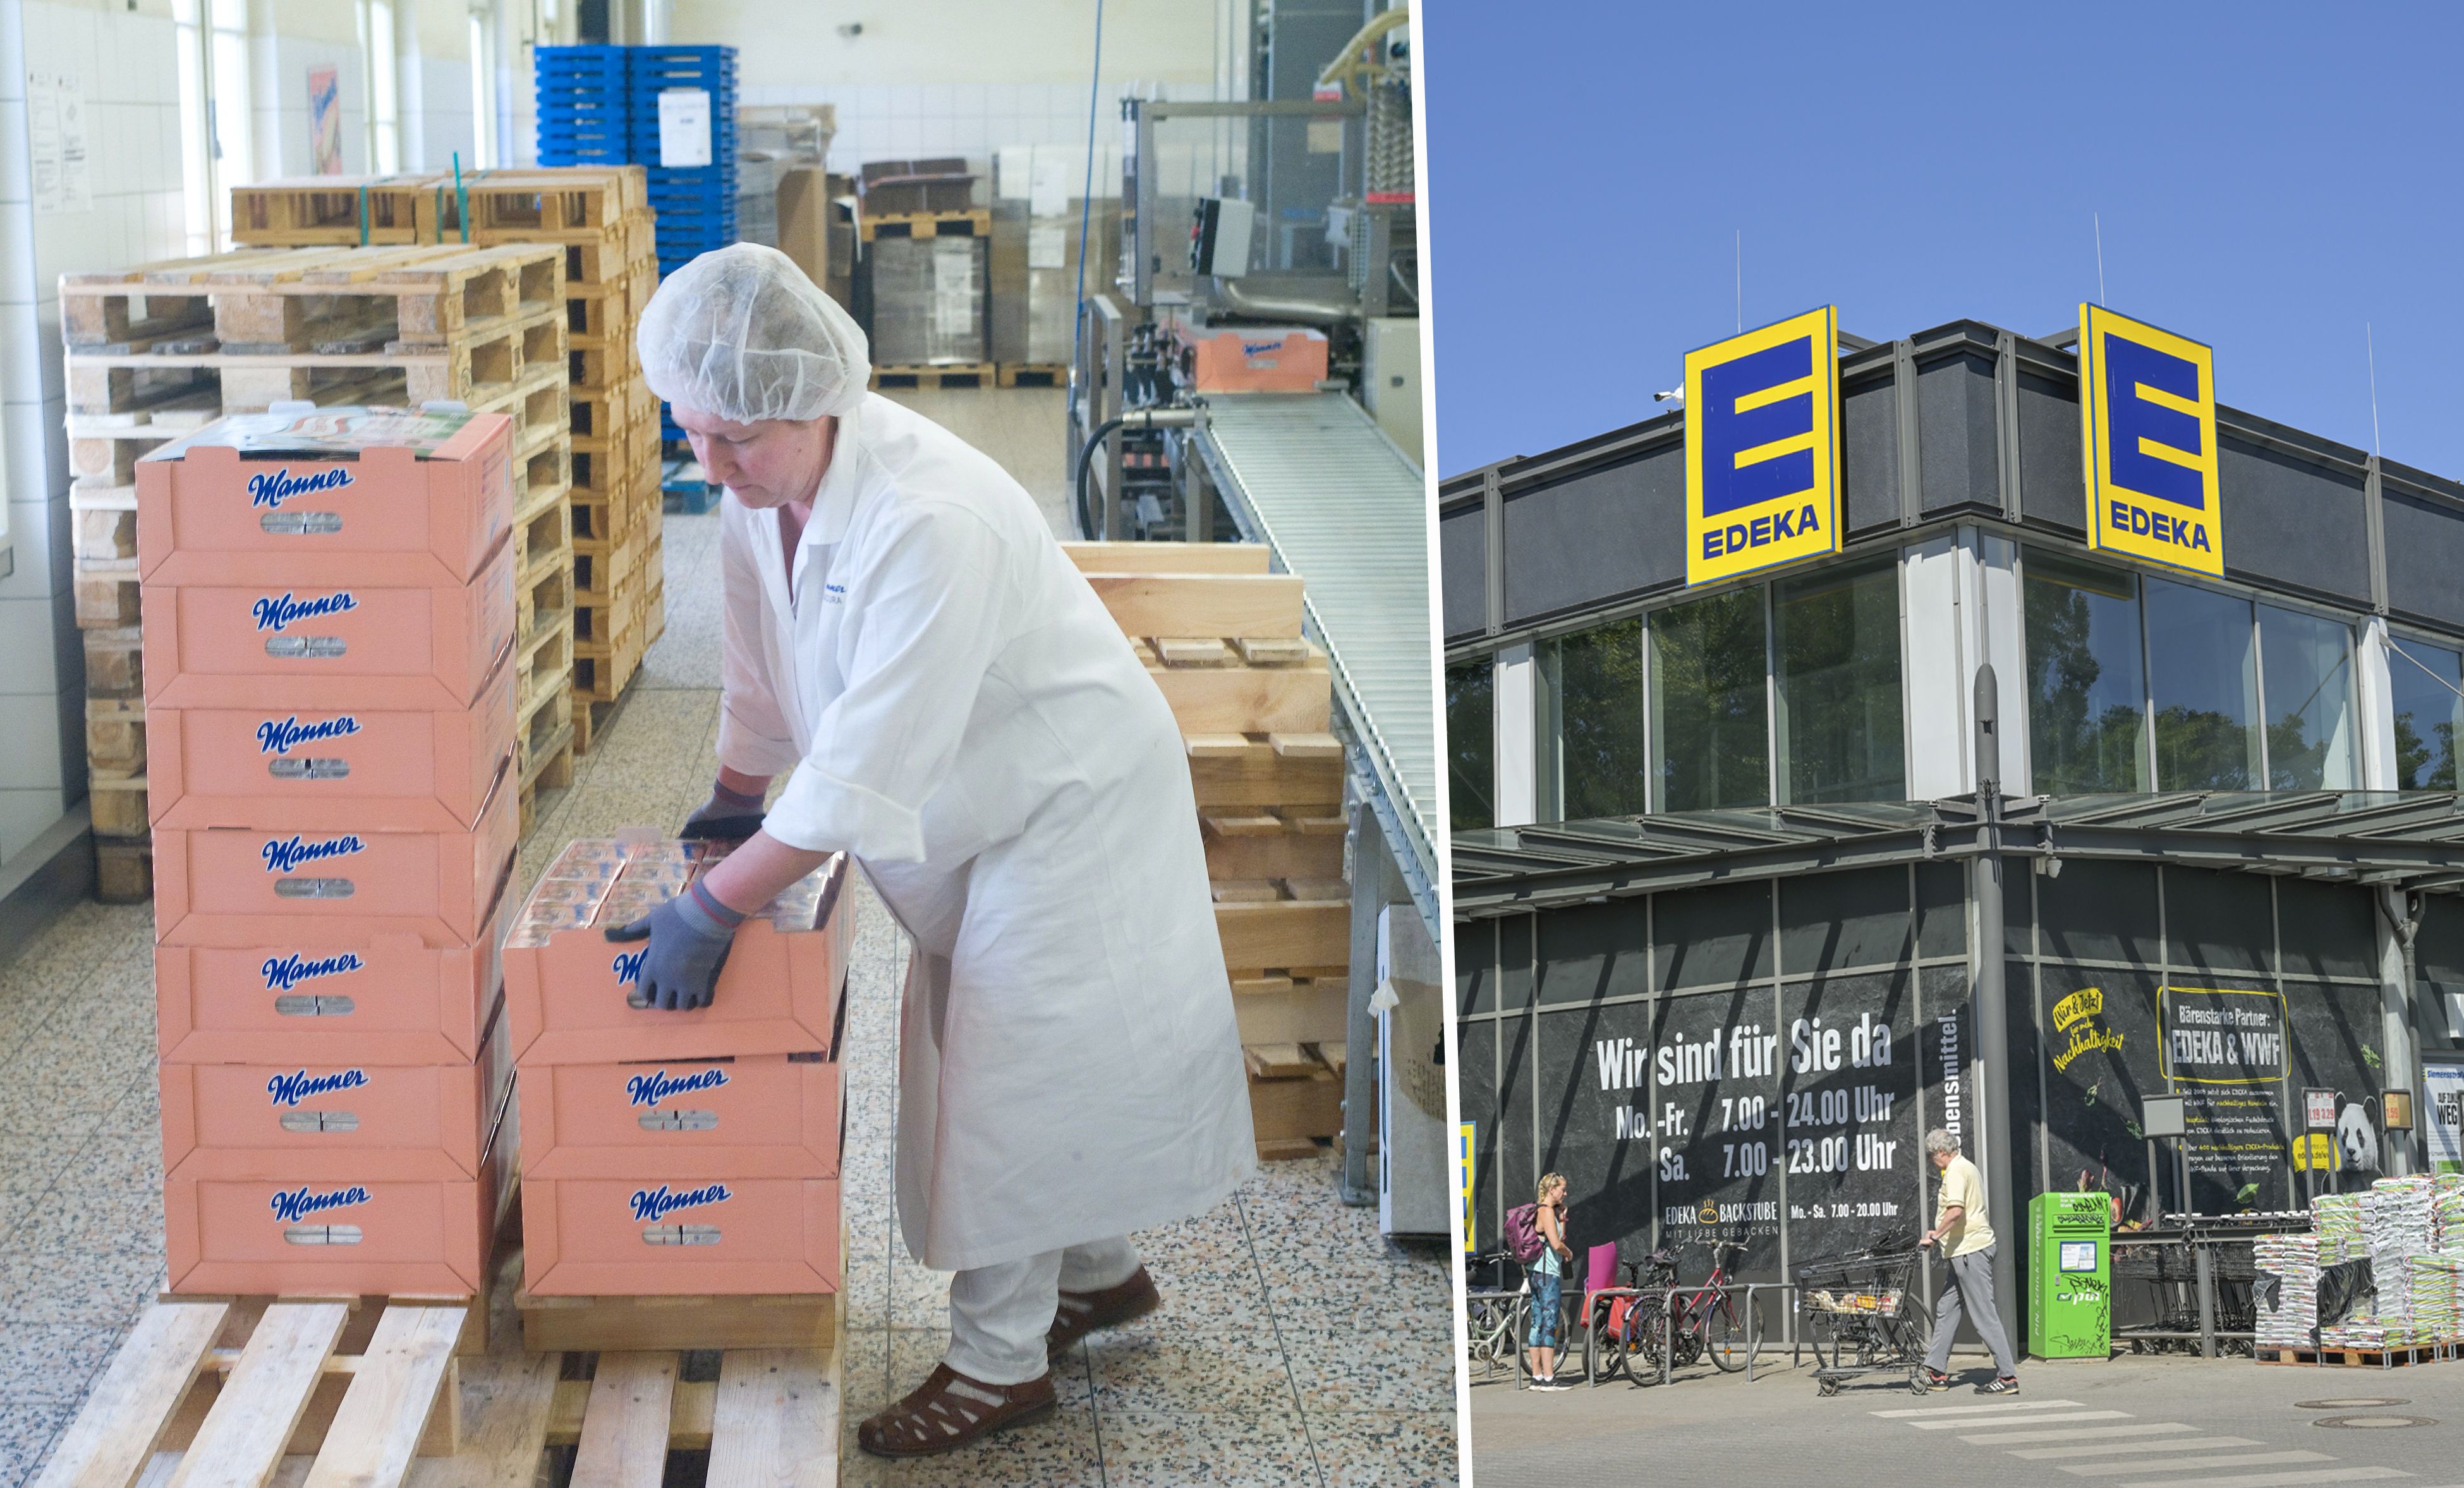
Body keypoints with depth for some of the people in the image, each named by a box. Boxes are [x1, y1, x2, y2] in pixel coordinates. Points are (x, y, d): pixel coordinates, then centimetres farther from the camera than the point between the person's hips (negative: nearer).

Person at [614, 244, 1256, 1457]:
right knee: (985, 1056, 18)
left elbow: (864, 775, -36)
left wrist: (711, 912, -32)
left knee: (1009, 1072, -2)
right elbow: (763, 673, 9)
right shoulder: (762, 489, -9)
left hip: (1069, 803, -8)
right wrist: (731, 805, 20)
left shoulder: (929, 521, -36)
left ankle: (1000, 1363, 13)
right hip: (976, 813, 8)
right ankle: (1099, 1273, 39)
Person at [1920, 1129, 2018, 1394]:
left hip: (1970, 1251, -11)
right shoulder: (1968, 1167, 19)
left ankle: (2008, 1376, -7)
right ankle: (1935, 1372, 17)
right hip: (1968, 1249, 11)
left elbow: (1956, 1211, -26)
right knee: (1946, 1308, 13)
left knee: (1984, 1314, -8)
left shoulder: (1955, 1171, -13)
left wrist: (1934, 1236, -17)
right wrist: (1940, 1234, 29)